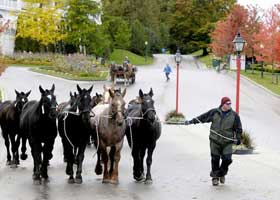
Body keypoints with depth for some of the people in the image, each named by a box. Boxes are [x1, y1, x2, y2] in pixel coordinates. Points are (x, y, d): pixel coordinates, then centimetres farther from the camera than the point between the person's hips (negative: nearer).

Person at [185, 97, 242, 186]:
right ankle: (215, 177, 21)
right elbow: (203, 117, 5)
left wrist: (238, 138, 6)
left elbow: (238, 128, 9)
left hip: (227, 142, 0)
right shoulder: (214, 112, -1)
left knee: (227, 159, -8)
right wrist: (191, 121, 3)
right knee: (215, 159, 2)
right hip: (215, 141, 0)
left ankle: (222, 174, 21)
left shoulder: (234, 115, 1)